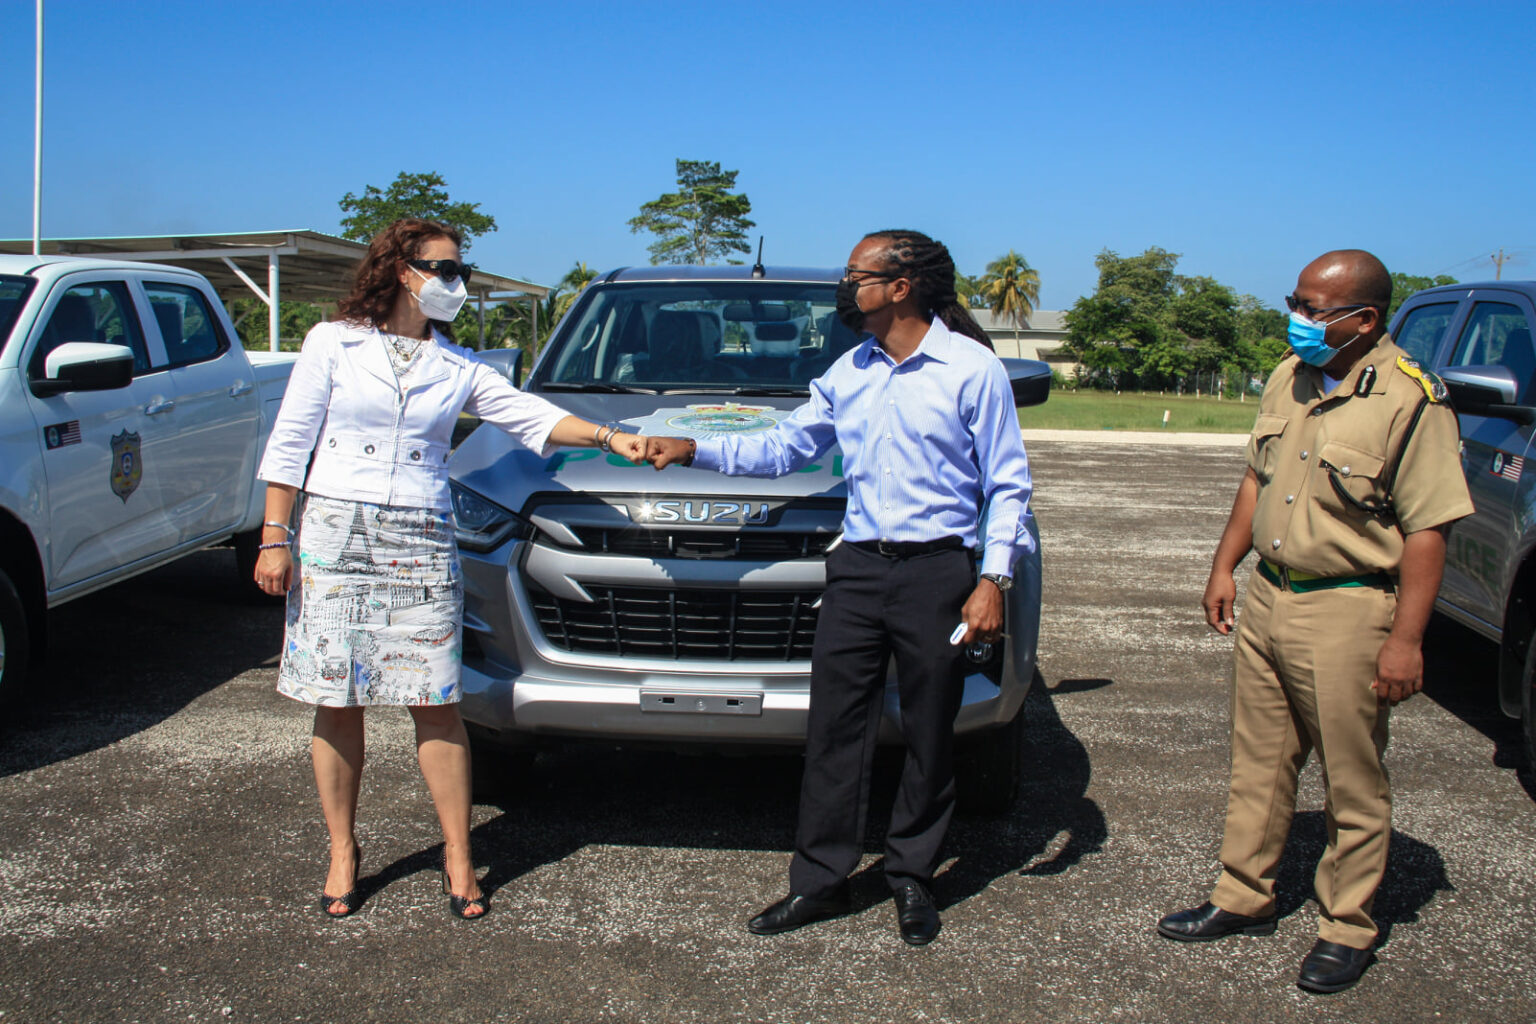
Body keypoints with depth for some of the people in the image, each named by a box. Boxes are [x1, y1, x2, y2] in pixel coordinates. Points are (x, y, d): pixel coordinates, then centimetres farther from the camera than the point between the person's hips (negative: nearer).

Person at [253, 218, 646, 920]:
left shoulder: (456, 368, 11)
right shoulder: (334, 343, 3)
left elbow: (531, 416, 4)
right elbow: (289, 444, 2)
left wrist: (607, 437, -10)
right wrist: (275, 538, -3)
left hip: (422, 546, 2)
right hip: (334, 537, -1)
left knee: (435, 703, -1)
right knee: (338, 704, 3)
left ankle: (458, 858, 9)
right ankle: (342, 855, 18)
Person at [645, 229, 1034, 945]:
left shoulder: (972, 369, -4)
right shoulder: (848, 373, 14)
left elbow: (1008, 485, -3)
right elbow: (783, 447, 19)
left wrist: (993, 580, -11)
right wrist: (694, 451, 8)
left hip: (937, 570, -4)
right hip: (857, 567, 5)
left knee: (929, 736, 6)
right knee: (834, 727, 4)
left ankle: (912, 880, 21)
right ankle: (820, 880, 14)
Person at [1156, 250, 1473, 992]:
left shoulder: (1410, 402, -15)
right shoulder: (1288, 380, 7)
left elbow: (1426, 531, -16)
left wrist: (1406, 638, -18)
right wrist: (1225, 567, 15)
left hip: (1347, 612, -7)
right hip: (1267, 596, 7)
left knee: (1353, 785, 6)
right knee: (1258, 765, 16)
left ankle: (1346, 929, 21)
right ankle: (1242, 899, 30)